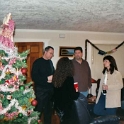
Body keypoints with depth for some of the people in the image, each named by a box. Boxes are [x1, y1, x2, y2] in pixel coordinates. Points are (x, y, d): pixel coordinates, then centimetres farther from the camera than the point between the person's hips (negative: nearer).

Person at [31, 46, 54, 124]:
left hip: (50, 89, 6)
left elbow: (54, 73, 21)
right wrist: (47, 78, -19)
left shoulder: (50, 62, 12)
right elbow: (34, 77, -15)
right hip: (41, 90, -6)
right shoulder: (37, 62, -8)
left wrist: (53, 78, -2)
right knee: (39, 109, -2)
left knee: (49, 109, 15)